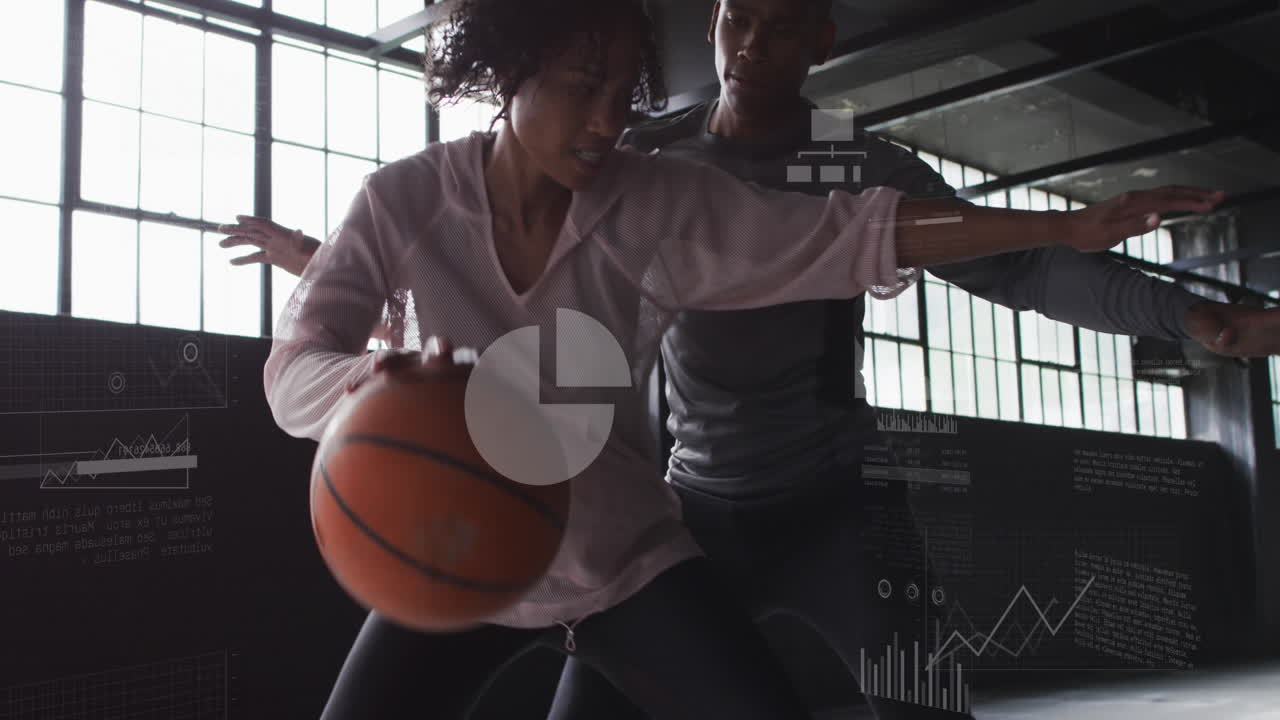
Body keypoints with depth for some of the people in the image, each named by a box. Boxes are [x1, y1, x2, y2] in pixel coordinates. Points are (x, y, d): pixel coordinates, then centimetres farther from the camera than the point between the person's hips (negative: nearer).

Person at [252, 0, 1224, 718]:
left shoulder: (655, 205, -14)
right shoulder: (403, 201, -14)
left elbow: (847, 235, -16)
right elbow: (293, 369, -17)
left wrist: (1066, 228, -19)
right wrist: (375, 382, -42)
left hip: (624, 557, 1)